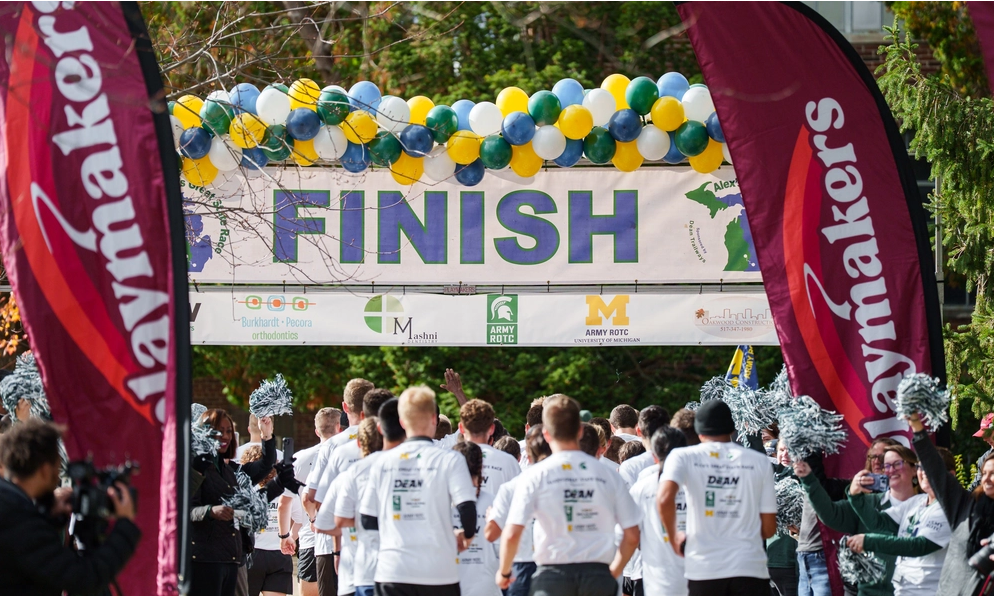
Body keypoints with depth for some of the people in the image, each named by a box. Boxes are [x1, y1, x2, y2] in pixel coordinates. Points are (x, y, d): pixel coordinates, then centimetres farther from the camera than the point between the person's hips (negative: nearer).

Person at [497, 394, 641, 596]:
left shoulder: (536, 475, -3)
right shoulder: (607, 474, 3)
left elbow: (512, 534, -9)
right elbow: (631, 536, 3)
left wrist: (504, 572, 8)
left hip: (553, 575, -2)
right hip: (598, 576, 2)